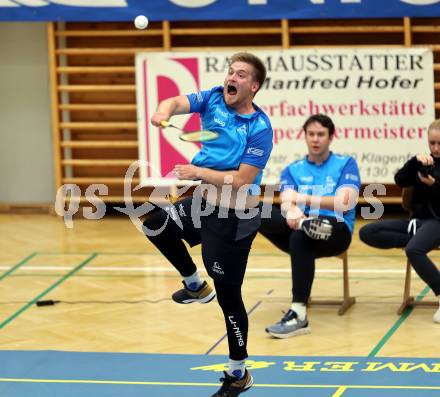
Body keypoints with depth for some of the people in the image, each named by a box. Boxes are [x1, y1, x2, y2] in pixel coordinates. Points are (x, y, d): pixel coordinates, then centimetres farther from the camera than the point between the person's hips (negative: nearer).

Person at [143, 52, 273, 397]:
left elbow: (243, 180, -24)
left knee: (228, 295, 1)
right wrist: (164, 111, -39)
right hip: (205, 204, 7)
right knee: (155, 225, 9)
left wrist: (200, 173, -25)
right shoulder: (213, 99, -3)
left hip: (235, 219, -7)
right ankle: (196, 286, 27)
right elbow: (177, 102, -17)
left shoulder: (259, 128, -21)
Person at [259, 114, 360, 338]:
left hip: (335, 233, -3)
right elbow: (286, 203, -2)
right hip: (300, 232, 4)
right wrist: (292, 212, -28)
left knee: (300, 237, -39)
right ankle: (305, 224, -46)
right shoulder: (292, 170, 17)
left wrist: (303, 198, -11)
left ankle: (298, 315, -42)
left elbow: (344, 202, -6)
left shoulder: (346, 164, 9)